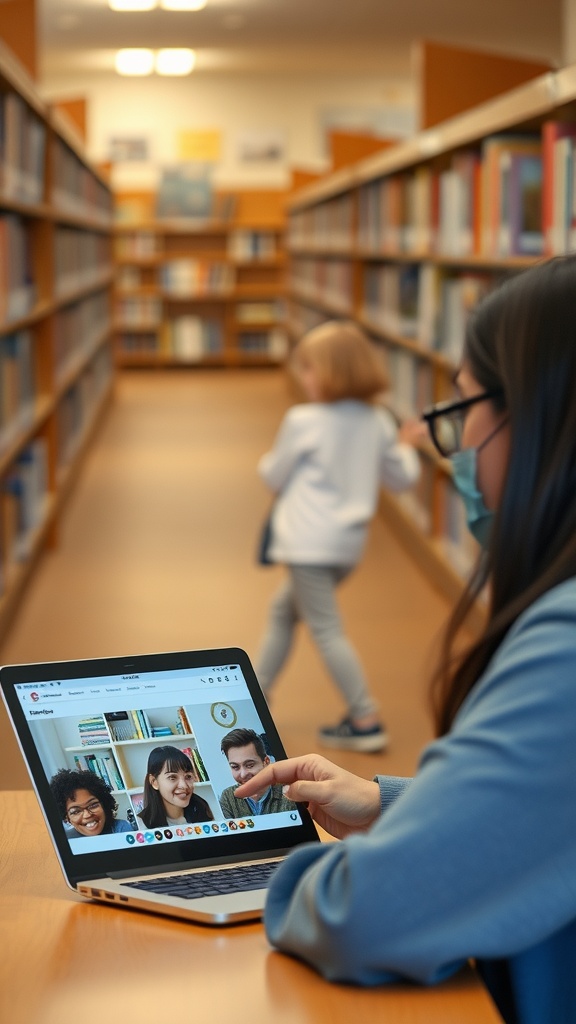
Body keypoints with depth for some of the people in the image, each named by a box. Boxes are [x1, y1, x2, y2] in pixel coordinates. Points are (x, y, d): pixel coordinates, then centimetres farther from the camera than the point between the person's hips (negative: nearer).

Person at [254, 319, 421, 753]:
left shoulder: (303, 421, -12)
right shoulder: (378, 421, 3)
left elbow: (275, 477, -1)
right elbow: (401, 477, 12)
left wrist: (267, 461, 21)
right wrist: (405, 446, 30)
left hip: (310, 542, -8)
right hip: (349, 541, 8)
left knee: (327, 630, -5)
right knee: (284, 609, 24)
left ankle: (366, 721, -7)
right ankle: (256, 691, 32)